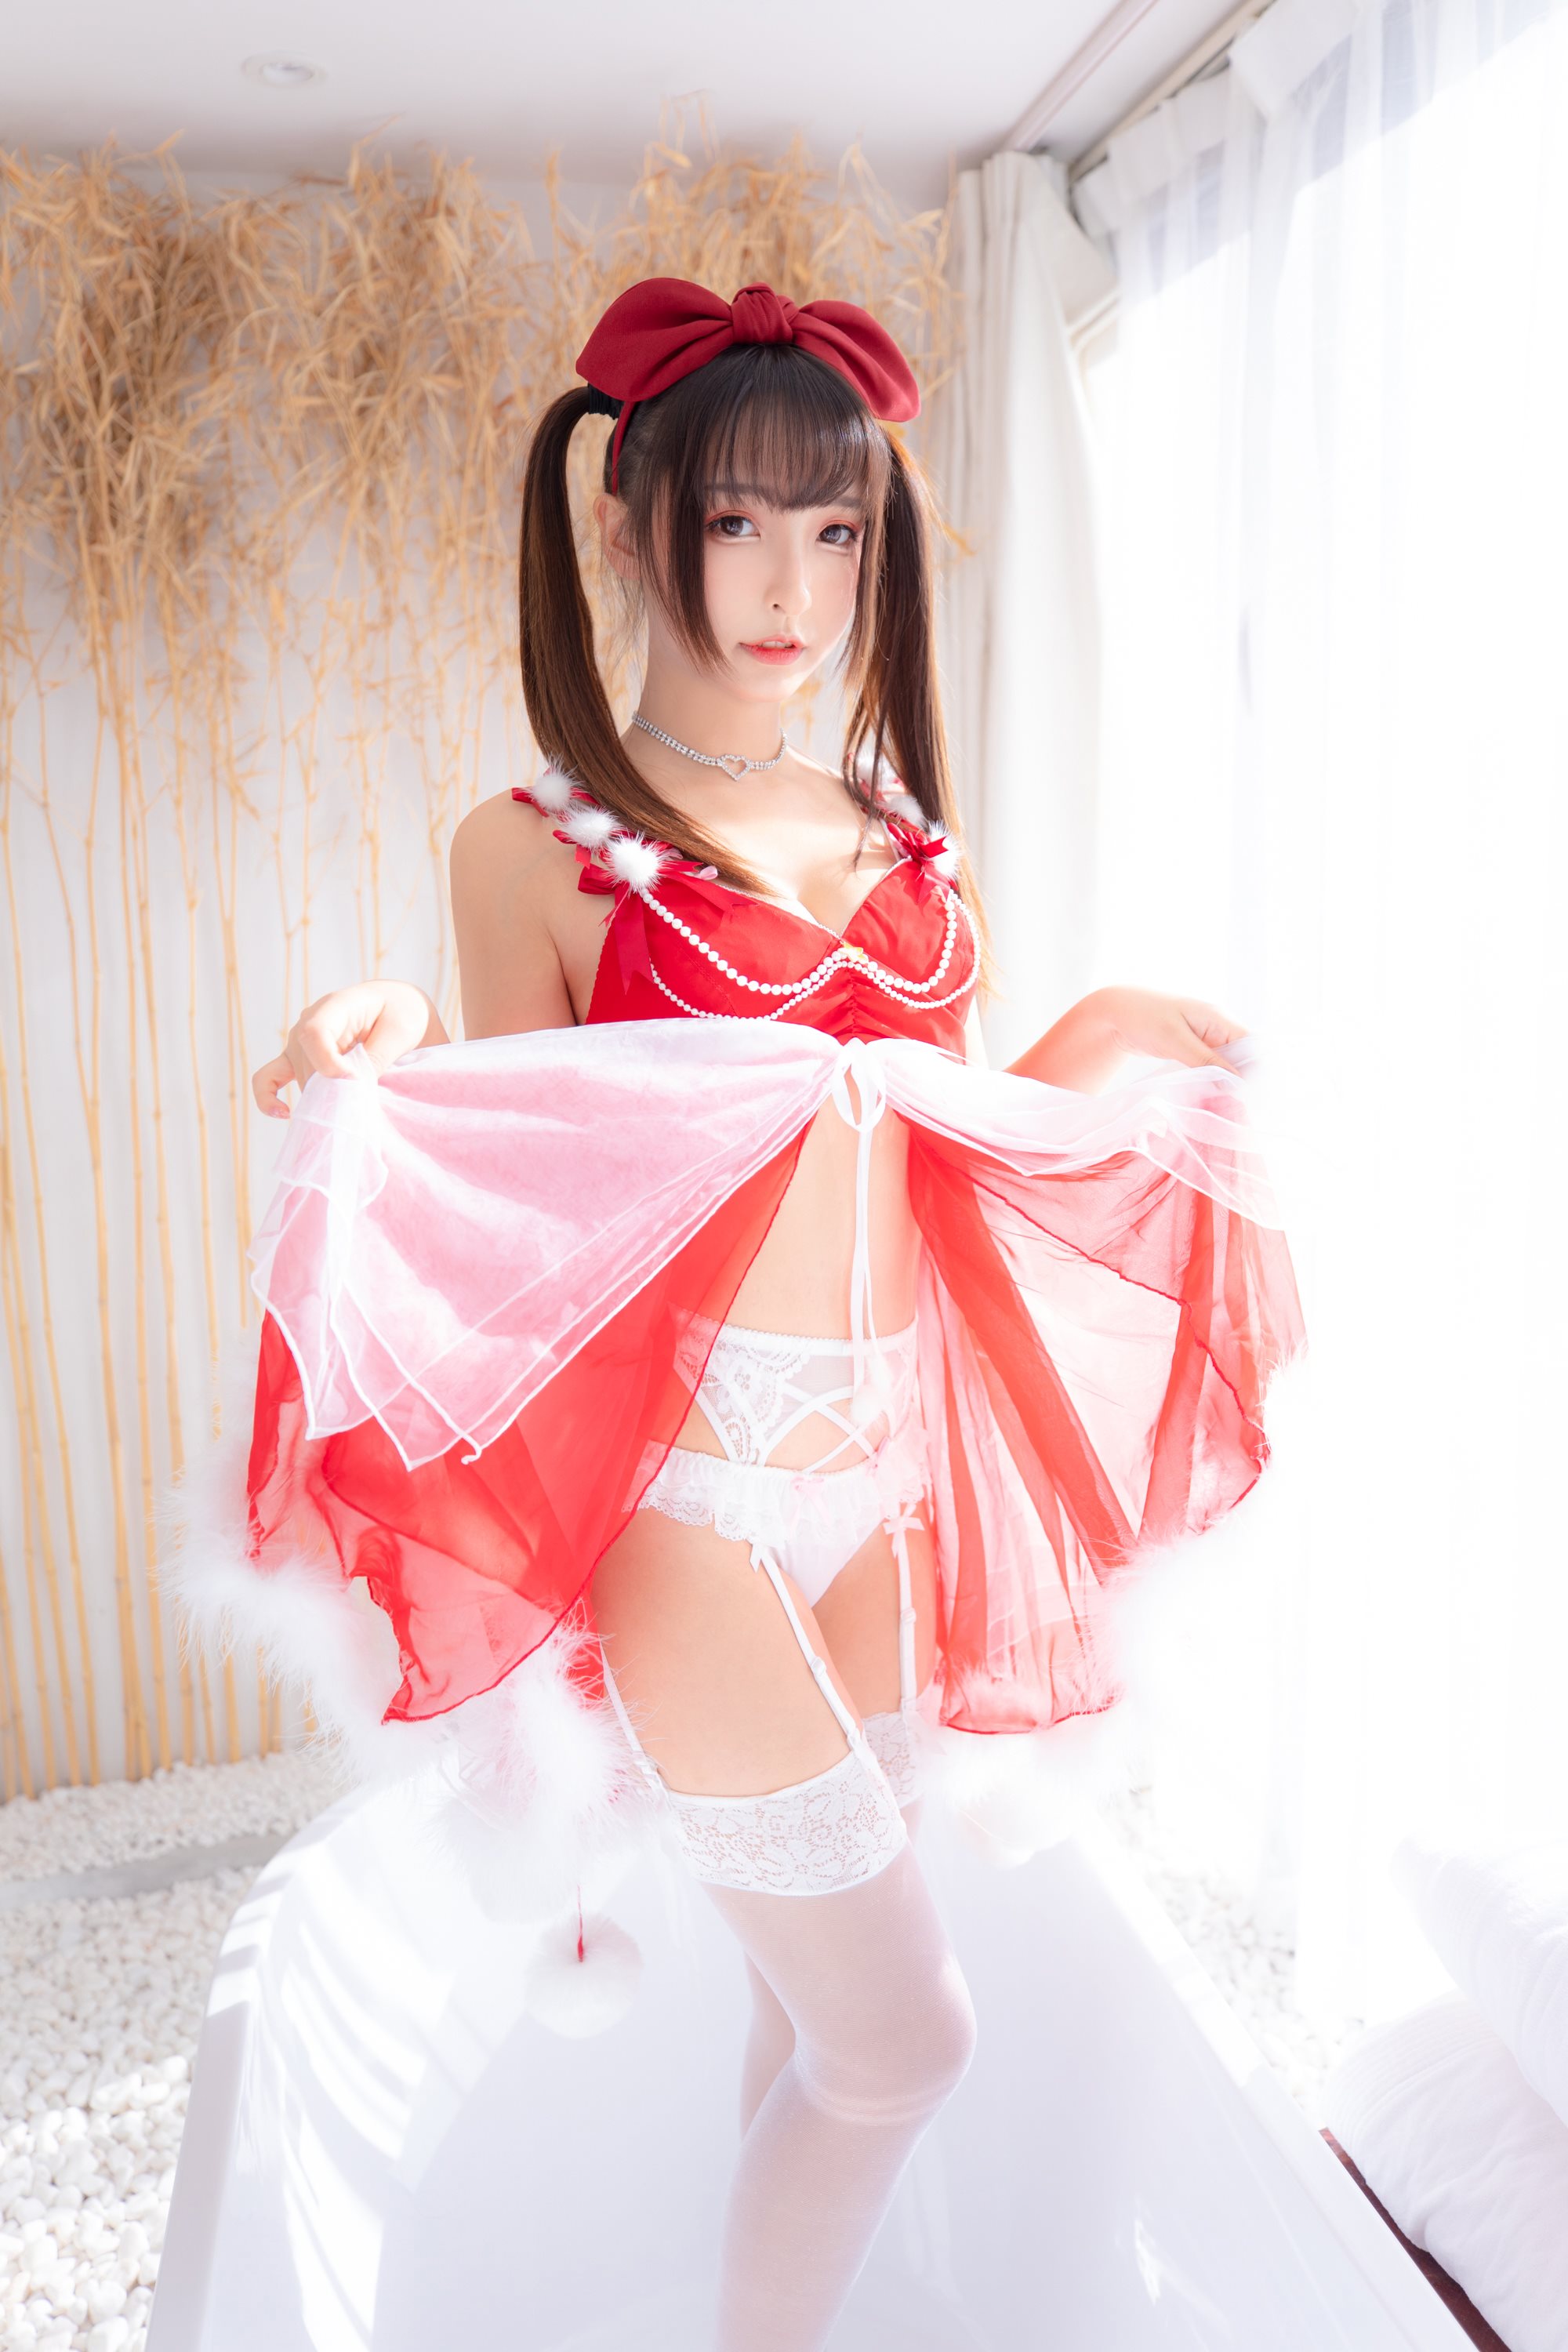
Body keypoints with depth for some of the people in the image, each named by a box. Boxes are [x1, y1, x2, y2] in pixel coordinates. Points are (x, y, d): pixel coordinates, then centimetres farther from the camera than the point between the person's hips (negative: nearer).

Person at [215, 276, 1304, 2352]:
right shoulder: (534, 846, -6)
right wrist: (392, 1071, -22)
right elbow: (519, 1220, -5)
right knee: (906, 2035, 4)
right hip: (690, 1480, -5)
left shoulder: (909, 842, 9)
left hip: (896, 1466, 6)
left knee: (820, 2006, 20)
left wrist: (1103, 1055, 8)